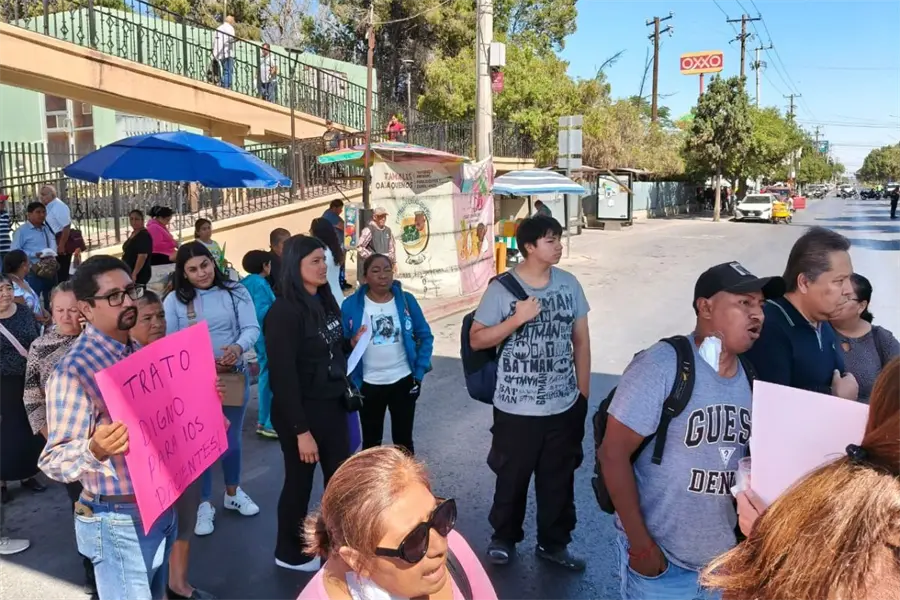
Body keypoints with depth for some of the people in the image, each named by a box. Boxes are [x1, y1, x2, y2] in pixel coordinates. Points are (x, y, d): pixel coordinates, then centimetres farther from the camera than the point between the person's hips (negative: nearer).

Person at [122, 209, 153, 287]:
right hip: (129, 273, 10)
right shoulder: (133, 233, 14)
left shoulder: (144, 235, -16)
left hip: (139, 274, -10)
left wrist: (134, 274, -29)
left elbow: (142, 256, -24)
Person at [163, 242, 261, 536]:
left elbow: (251, 328, -11)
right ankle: (204, 505, 25)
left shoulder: (235, 292, -4)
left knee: (231, 439, 19)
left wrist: (238, 347, -32)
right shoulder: (174, 300, -7)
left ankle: (233, 494, 41)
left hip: (234, 375, 2)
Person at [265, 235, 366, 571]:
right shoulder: (284, 312, -19)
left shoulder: (325, 301, 5)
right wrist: (301, 430, -21)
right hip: (301, 411, -7)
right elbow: (283, 375, -21)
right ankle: (290, 553, 31)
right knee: (300, 482, 9)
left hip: (333, 406, 7)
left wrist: (353, 343, -1)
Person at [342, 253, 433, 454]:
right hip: (368, 384, 0)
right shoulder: (351, 305, -8)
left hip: (403, 381, 1)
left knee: (403, 439, 13)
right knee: (371, 441, 16)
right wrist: (352, 381, -5)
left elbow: (425, 336, 3)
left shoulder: (406, 300, -5)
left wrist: (419, 373, -2)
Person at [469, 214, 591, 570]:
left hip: (565, 405, 3)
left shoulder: (569, 284, 0)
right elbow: (476, 340, -8)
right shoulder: (502, 288, -10)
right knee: (512, 477, 14)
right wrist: (517, 318, -21)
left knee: (559, 479, 16)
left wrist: (583, 393, 9)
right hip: (516, 408, -3)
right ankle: (504, 538, 37)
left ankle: (553, 543, 36)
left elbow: (581, 340, 7)